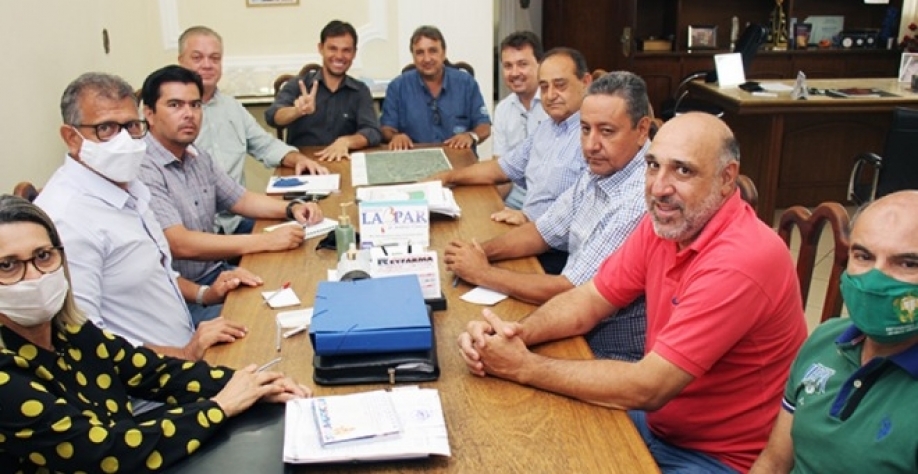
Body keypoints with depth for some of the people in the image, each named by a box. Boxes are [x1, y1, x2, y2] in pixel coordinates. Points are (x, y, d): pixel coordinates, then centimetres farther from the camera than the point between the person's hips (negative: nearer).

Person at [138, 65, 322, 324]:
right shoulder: (143, 169, -19)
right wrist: (266, 241, -26)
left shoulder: (197, 158, 9)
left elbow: (241, 199, 19)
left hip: (219, 272, 8)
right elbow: (180, 244, -27)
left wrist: (291, 208, 0)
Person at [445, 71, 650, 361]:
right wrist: (481, 251, -6)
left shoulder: (639, 201, -28)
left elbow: (568, 293, -24)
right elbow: (543, 232, 11)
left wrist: (482, 273, -14)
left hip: (610, 358, -7)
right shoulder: (600, 172, 0)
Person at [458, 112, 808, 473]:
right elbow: (589, 301, 1)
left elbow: (647, 388, -29)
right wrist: (516, 333, -18)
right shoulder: (666, 221, -5)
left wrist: (523, 366, -24)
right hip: (660, 421, 7)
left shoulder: (740, 262, -29)